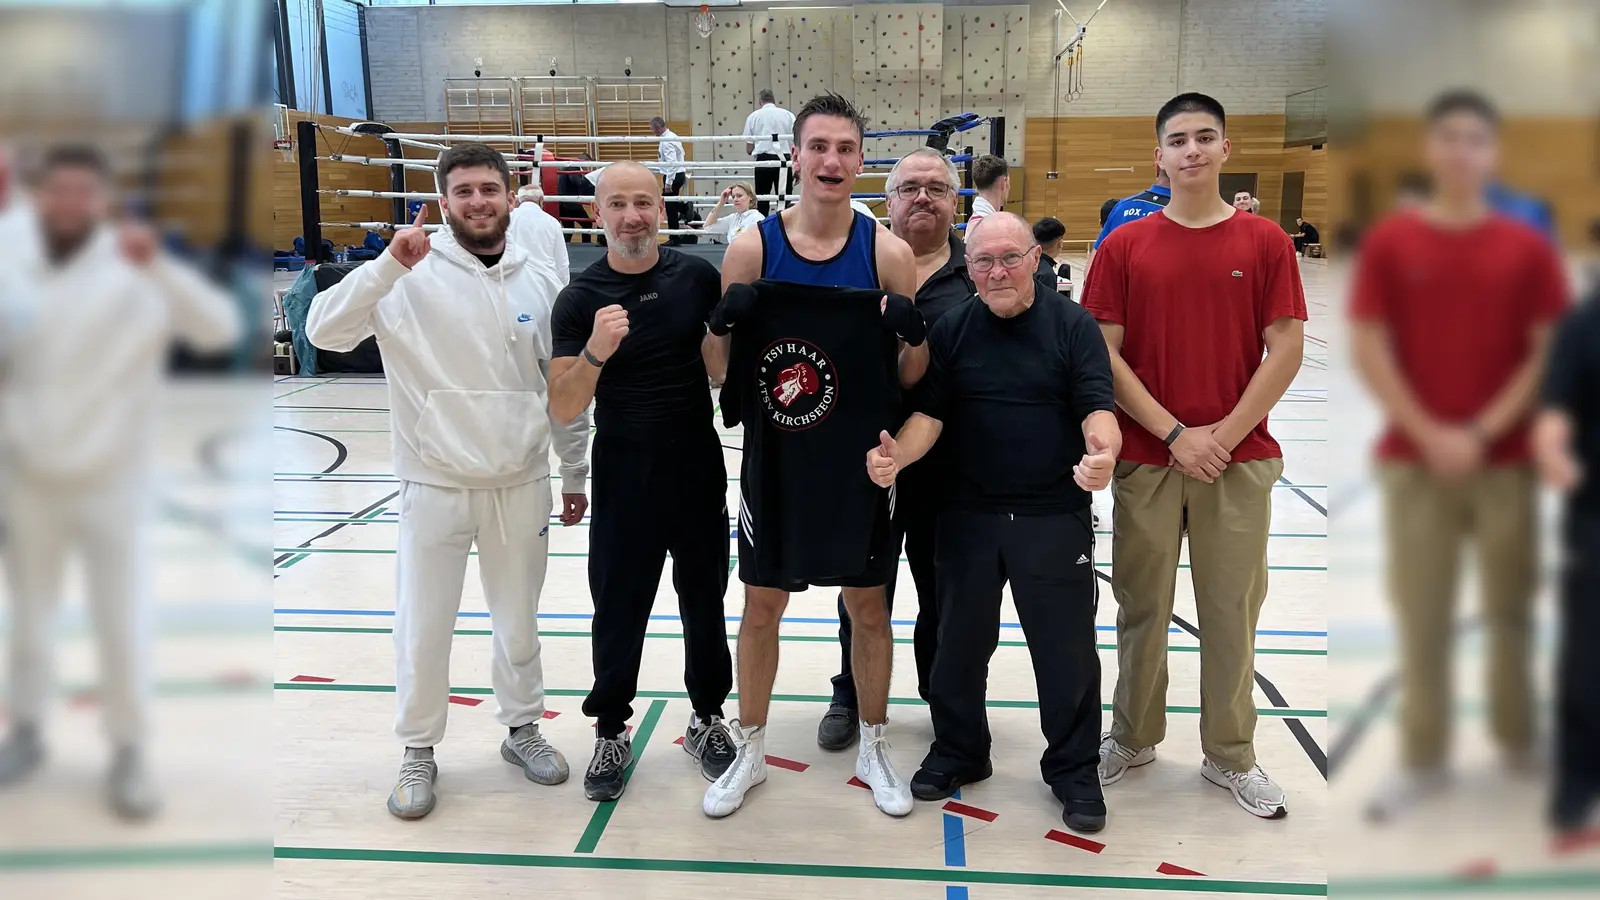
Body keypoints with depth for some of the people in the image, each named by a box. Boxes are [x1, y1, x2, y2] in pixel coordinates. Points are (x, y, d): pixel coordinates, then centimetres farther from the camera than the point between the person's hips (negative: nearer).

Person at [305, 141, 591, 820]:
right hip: (433, 486, -2)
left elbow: (565, 387, 9)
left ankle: (522, 728, 36)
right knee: (423, 627, 7)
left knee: (518, 619, 17)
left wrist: (576, 473, 13)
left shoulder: (540, 281, 2)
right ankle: (418, 752, 26)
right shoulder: (412, 276, -8)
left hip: (521, 484, 3)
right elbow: (325, 332, -18)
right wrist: (388, 266, -29)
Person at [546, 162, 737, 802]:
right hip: (622, 479, -1)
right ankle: (611, 732, 25)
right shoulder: (579, 300, -7)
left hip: (699, 472, 2)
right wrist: (595, 352, -30)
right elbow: (563, 410, -12)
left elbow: (722, 370, 7)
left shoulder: (697, 277, -2)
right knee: (618, 609, 7)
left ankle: (708, 718, 31)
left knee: (704, 602, 13)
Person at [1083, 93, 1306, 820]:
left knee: (1233, 610, 7)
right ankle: (1133, 737, 28)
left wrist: (1226, 433, -10)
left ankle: (1231, 756, 22)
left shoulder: (1265, 242, 2)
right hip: (1146, 459, 0)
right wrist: (1174, 433, -11)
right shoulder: (1124, 247, 1)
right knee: (1142, 606, 10)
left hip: (1241, 459, 0)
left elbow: (1285, 350, -1)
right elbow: (1103, 353, -3)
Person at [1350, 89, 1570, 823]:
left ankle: (1518, 740, 29)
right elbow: (1368, 351, -5)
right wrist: (1429, 434, -12)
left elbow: (1548, 354, 0)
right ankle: (1421, 758, 16)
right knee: (1420, 615, 4)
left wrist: (1484, 432, -10)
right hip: (1413, 459, -1)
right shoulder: (1389, 243, -1)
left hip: (1506, 460, 1)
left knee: (1511, 609, 11)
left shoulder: (1527, 248, 2)